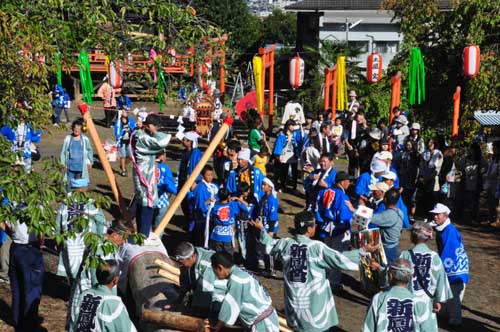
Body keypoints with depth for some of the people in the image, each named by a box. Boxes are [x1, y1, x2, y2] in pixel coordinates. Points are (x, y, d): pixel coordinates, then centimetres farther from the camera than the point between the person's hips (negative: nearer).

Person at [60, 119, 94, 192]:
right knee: (69, 182, 2)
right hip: (70, 166, 0)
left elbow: (89, 151, 10)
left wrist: (90, 162, 8)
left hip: (81, 167, 0)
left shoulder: (85, 139, 1)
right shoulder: (68, 139, 1)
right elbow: (63, 152, 5)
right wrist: (62, 163, 0)